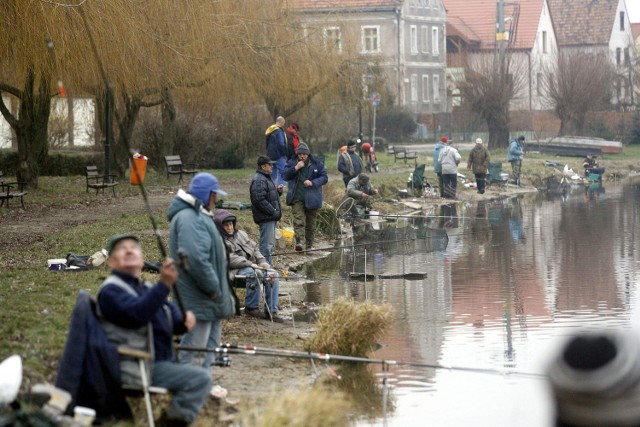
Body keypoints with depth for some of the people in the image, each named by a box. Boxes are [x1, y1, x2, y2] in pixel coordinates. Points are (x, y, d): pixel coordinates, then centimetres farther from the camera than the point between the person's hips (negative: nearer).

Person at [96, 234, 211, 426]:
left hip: (161, 363, 10)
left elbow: (173, 321, 14)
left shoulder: (147, 288, 19)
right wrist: (164, 284, -35)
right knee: (200, 378, -20)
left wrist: (185, 320, -10)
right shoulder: (111, 290, -9)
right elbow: (137, 314, -27)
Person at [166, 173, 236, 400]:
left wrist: (218, 289, 19)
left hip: (208, 299, 11)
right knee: (195, 346, -7)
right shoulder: (188, 219, -20)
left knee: (210, 342, 20)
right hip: (196, 297, -11)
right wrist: (213, 288, -20)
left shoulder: (199, 215, 16)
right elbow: (195, 258, -29)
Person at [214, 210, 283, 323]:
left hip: (252, 266, 8)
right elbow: (230, 259, -18)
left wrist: (262, 262, 4)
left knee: (273, 274, -15)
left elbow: (255, 248, 22)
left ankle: (271, 311, -15)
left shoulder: (241, 234, 19)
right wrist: (250, 264, -24)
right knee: (255, 273, -36)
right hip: (235, 271, -8)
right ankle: (251, 307, -22)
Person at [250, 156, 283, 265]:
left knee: (270, 243, 17)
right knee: (266, 245, -11)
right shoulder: (259, 180, -17)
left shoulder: (266, 178, 18)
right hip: (266, 218, -11)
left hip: (270, 217, 11)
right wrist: (273, 212, -21)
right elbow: (260, 200, -24)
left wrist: (278, 191, 7)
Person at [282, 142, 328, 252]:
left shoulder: (317, 164, 1)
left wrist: (312, 183, -17)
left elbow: (324, 178, -1)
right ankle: (300, 242, -28)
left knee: (311, 224, 9)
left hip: (312, 198, 1)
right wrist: (295, 168, -16)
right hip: (297, 198, -1)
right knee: (299, 221, -18)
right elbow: (285, 176, -3)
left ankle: (308, 245, 20)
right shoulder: (292, 163, 3)